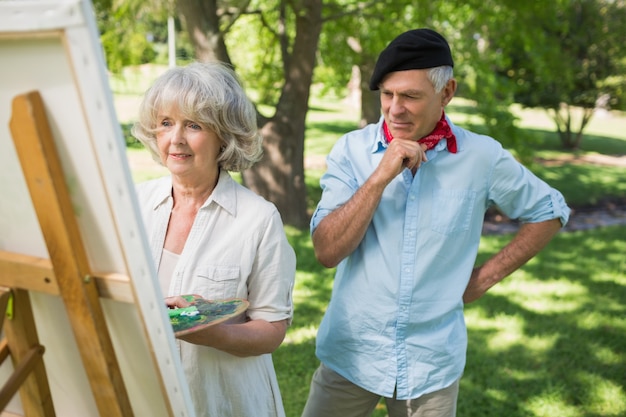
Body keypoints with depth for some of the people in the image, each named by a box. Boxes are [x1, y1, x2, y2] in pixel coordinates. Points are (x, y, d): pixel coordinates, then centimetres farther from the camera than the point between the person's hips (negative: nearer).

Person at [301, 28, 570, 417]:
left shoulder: (482, 157, -8)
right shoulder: (351, 149, -8)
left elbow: (550, 210, 7)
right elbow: (327, 251, -15)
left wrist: (487, 275, -1)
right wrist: (380, 177, -25)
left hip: (433, 363, 0)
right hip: (351, 355, 0)